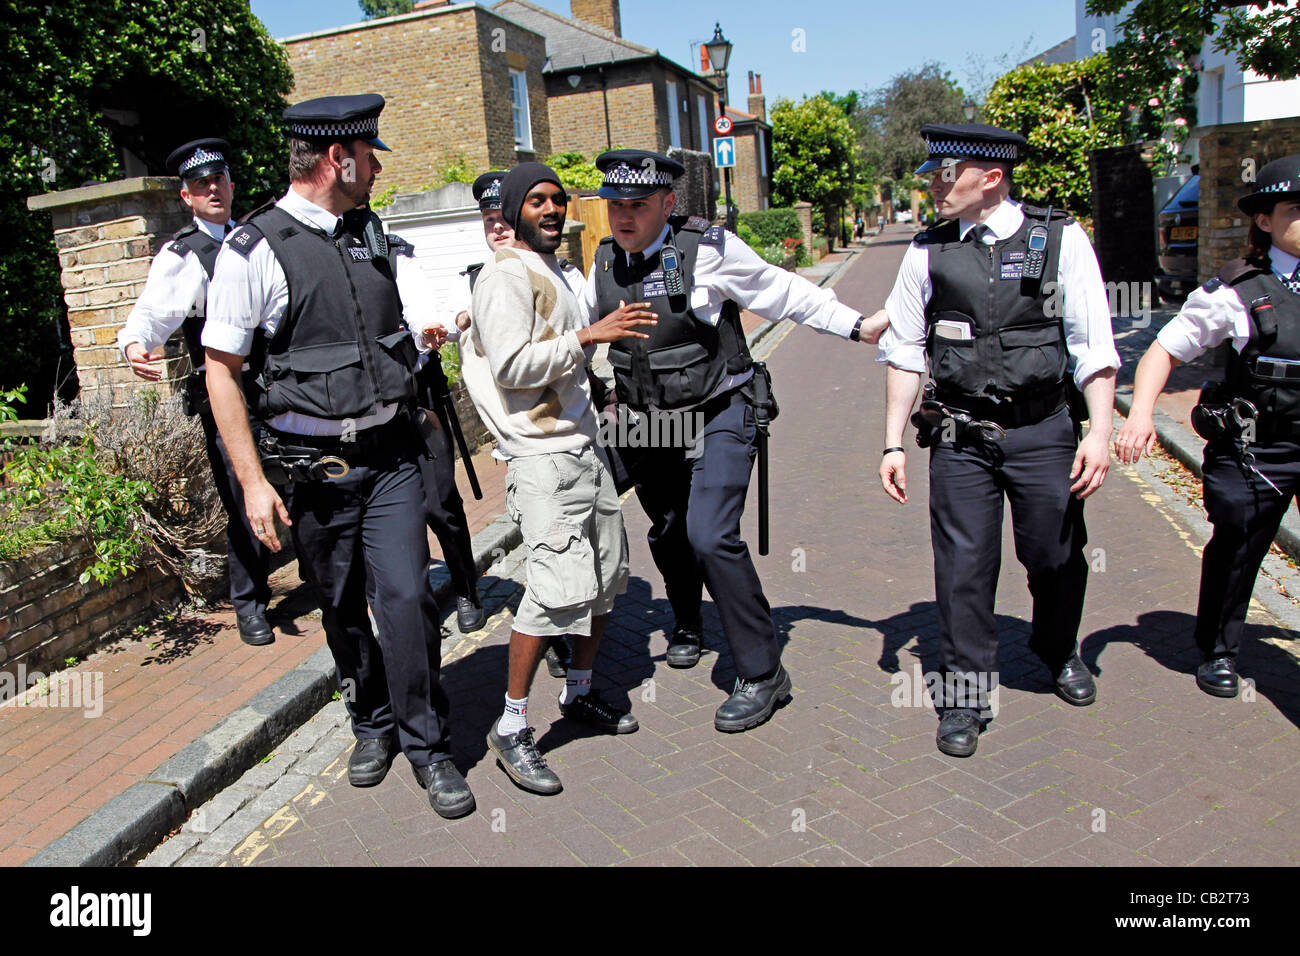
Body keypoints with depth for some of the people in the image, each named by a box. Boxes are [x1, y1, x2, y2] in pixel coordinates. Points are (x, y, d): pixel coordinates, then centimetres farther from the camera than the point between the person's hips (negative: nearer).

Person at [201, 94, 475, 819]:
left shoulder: (377, 236, 9)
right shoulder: (255, 250, -7)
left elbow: (433, 317, 12)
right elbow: (222, 370, -5)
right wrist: (254, 481, -9)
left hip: (391, 453, 3)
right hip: (312, 465, -2)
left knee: (407, 595, -6)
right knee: (341, 605, 12)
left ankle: (426, 744, 11)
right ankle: (373, 723, 35)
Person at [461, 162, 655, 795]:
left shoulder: (551, 271, 21)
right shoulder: (506, 275, -9)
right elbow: (511, 366, -20)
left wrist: (593, 379, 21)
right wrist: (587, 336, -21)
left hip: (581, 444, 10)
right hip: (542, 456, -10)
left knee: (607, 570, 13)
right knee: (560, 583, -15)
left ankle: (580, 693, 29)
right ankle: (511, 726, -3)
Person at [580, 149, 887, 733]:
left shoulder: (707, 247, -16)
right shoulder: (606, 261, 0)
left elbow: (783, 293, -6)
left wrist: (857, 326, -6)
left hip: (719, 416, -6)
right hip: (652, 425, 6)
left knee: (710, 535, -21)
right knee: (667, 533, 20)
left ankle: (762, 672, -6)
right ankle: (687, 627, 49)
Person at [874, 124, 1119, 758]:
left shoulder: (1060, 239, -1)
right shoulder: (928, 252, 3)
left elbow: (1094, 345, -1)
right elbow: (904, 351, 7)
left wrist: (1099, 433, -8)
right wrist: (893, 442, 4)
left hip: (1043, 430, 0)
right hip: (960, 437, 1)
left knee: (1057, 557, 10)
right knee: (963, 565, 0)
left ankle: (1060, 652, 40)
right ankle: (964, 692, 17)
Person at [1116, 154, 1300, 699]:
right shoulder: (1236, 291, -6)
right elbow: (1165, 350, -4)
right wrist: (1140, 413, -18)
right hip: (1256, 450, -3)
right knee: (1235, 552, 12)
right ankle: (1218, 651, 34)